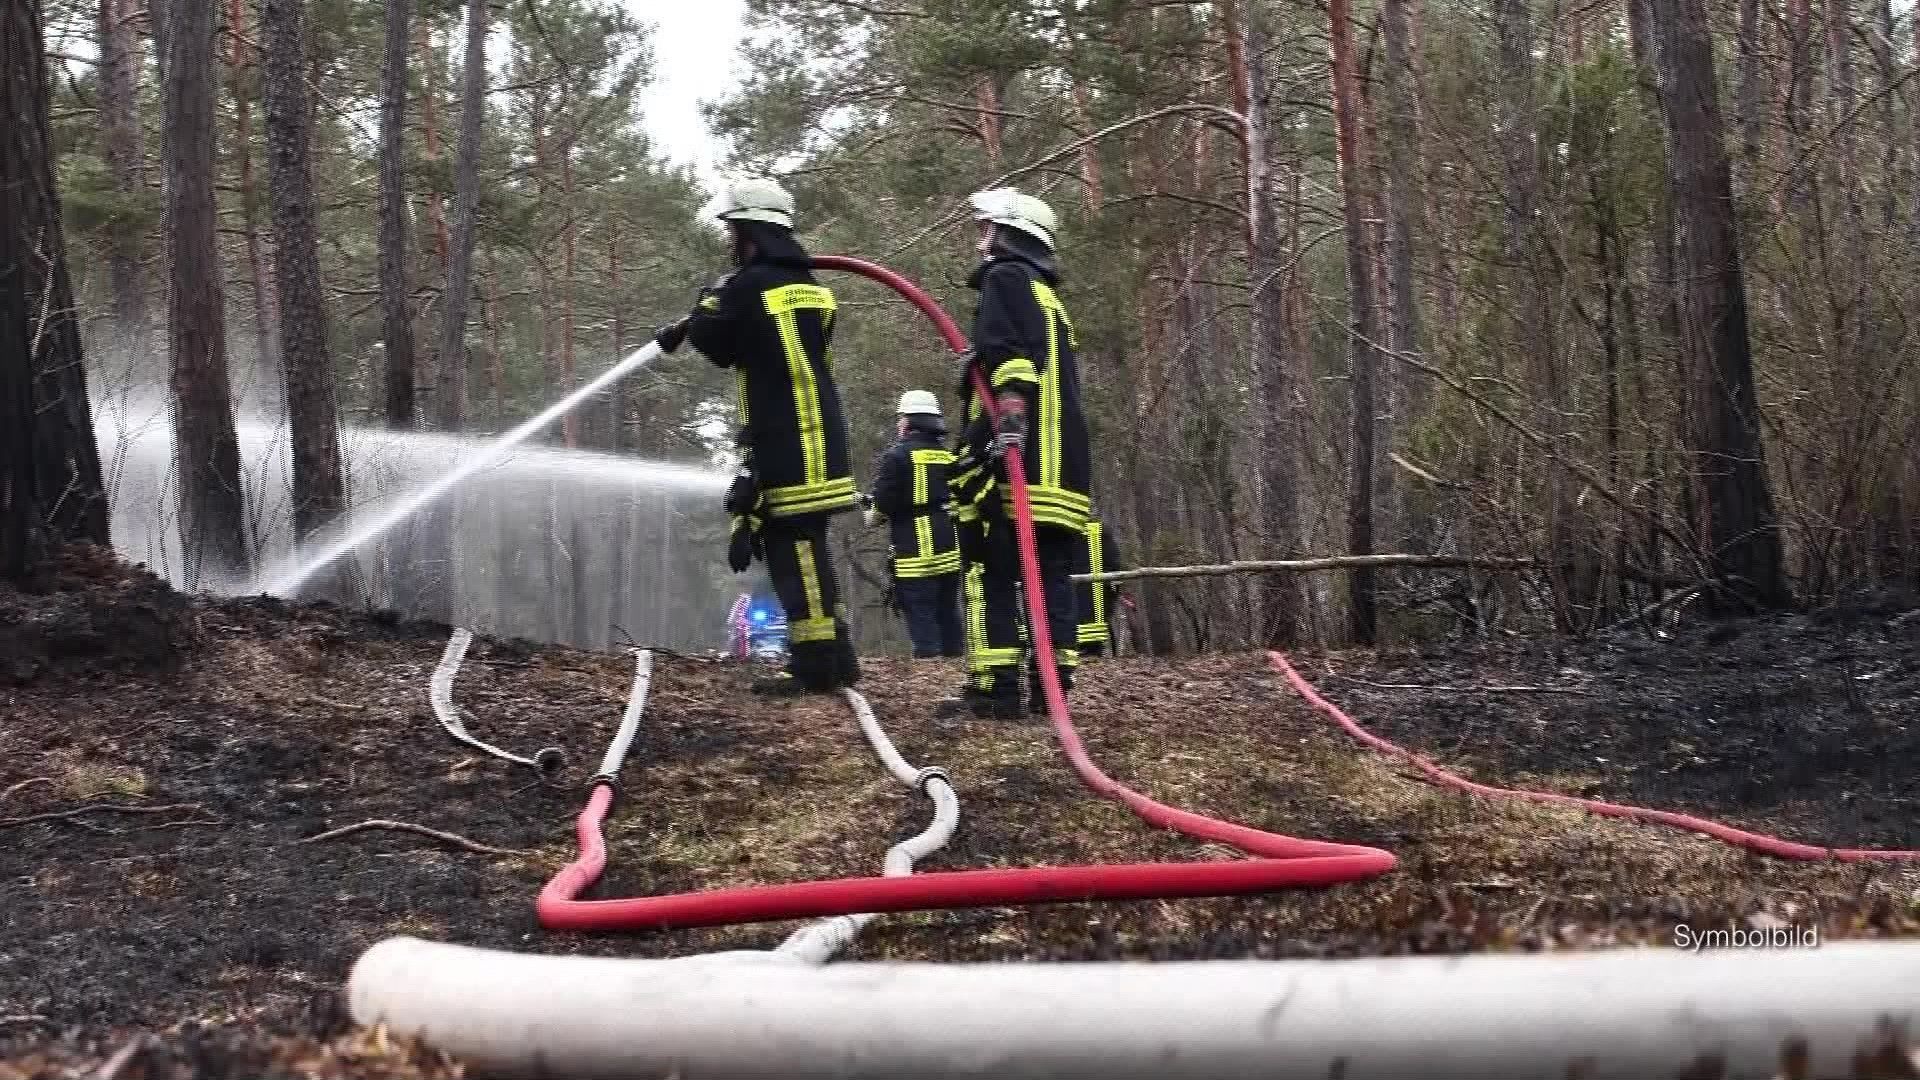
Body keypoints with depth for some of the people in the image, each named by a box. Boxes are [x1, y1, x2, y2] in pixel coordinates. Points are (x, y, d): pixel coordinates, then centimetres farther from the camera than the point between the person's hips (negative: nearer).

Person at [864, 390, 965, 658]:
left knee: (922, 625, -5)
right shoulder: (951, 455, 11)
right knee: (949, 619, 13)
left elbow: (883, 507, -10)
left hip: (917, 557, -6)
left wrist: (871, 517, 10)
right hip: (951, 554, 6)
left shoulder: (898, 456, -7)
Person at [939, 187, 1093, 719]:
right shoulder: (1049, 299, 29)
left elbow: (1009, 356, -18)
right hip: (1063, 462, 9)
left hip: (1017, 456, -9)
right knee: (1051, 574, 5)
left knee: (993, 572, -8)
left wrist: (1008, 423, -28)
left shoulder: (1006, 280, 0)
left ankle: (995, 688, -12)